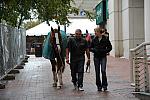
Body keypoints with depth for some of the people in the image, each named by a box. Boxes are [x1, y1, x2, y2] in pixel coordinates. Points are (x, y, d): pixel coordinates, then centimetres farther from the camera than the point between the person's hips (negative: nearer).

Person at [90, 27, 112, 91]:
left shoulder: (105, 39, -1)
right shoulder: (94, 40, 6)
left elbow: (110, 47, 5)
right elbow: (90, 48, 12)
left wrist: (105, 51, -9)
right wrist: (94, 50, -8)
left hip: (103, 57, -3)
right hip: (96, 57, 3)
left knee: (103, 71, -13)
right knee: (97, 72, 5)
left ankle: (104, 85, 0)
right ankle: (99, 86, 14)